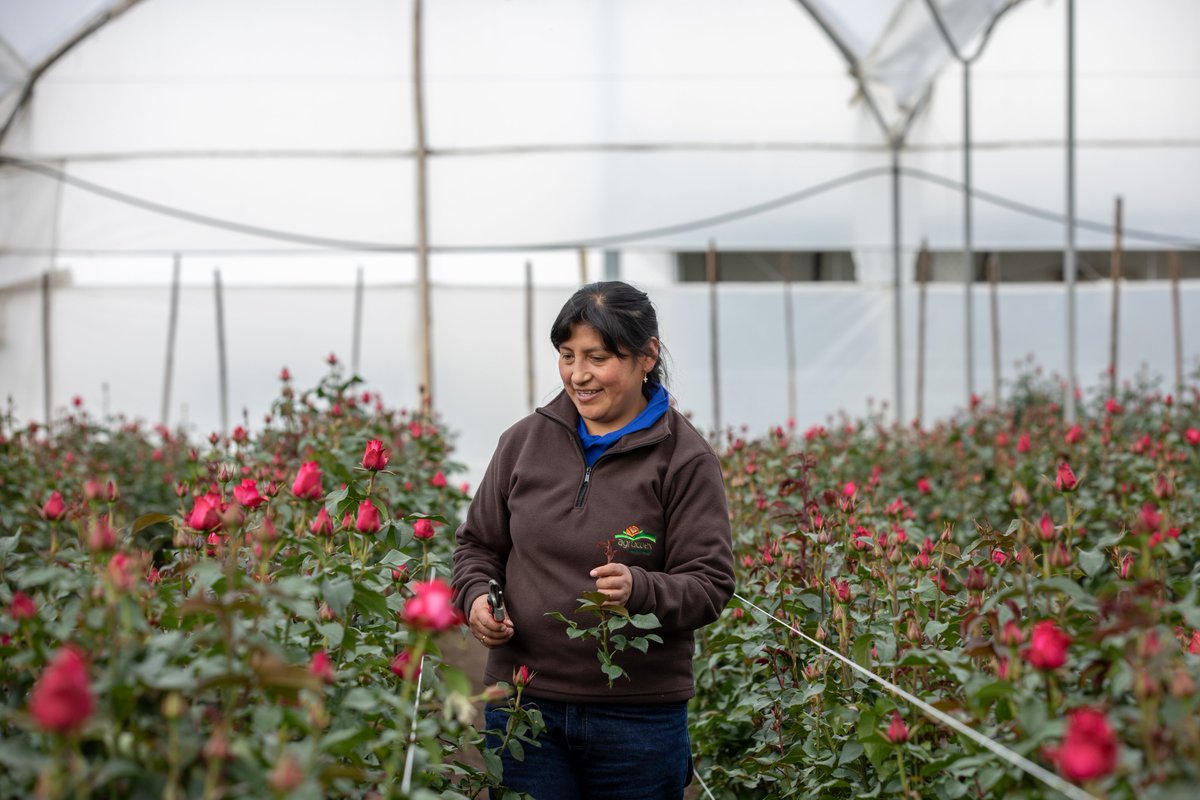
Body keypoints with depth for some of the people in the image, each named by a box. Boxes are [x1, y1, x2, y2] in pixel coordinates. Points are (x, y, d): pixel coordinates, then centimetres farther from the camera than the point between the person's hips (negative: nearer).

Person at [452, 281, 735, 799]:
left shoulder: (685, 459, -5)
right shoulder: (525, 441, 5)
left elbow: (710, 586, -7)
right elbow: (479, 542, 16)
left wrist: (639, 590, -26)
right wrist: (475, 596, -5)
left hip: (638, 714, -2)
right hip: (523, 702, 2)